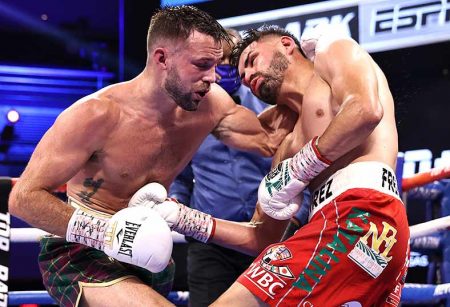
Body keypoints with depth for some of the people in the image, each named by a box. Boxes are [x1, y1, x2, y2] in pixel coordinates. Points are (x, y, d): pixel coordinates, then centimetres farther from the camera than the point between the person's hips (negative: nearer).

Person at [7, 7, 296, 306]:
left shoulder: (210, 104, -7)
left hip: (147, 255, 7)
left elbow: (268, 139, 7)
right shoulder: (95, 114, -24)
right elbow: (24, 197, -22)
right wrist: (105, 231, -33)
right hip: (79, 252, -7)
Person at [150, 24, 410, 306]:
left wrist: (301, 167, -3)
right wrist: (182, 218, 21)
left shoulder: (334, 49, 14)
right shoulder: (290, 144, 31)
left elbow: (366, 110, -9)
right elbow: (262, 237, 29)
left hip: (359, 218, -9)